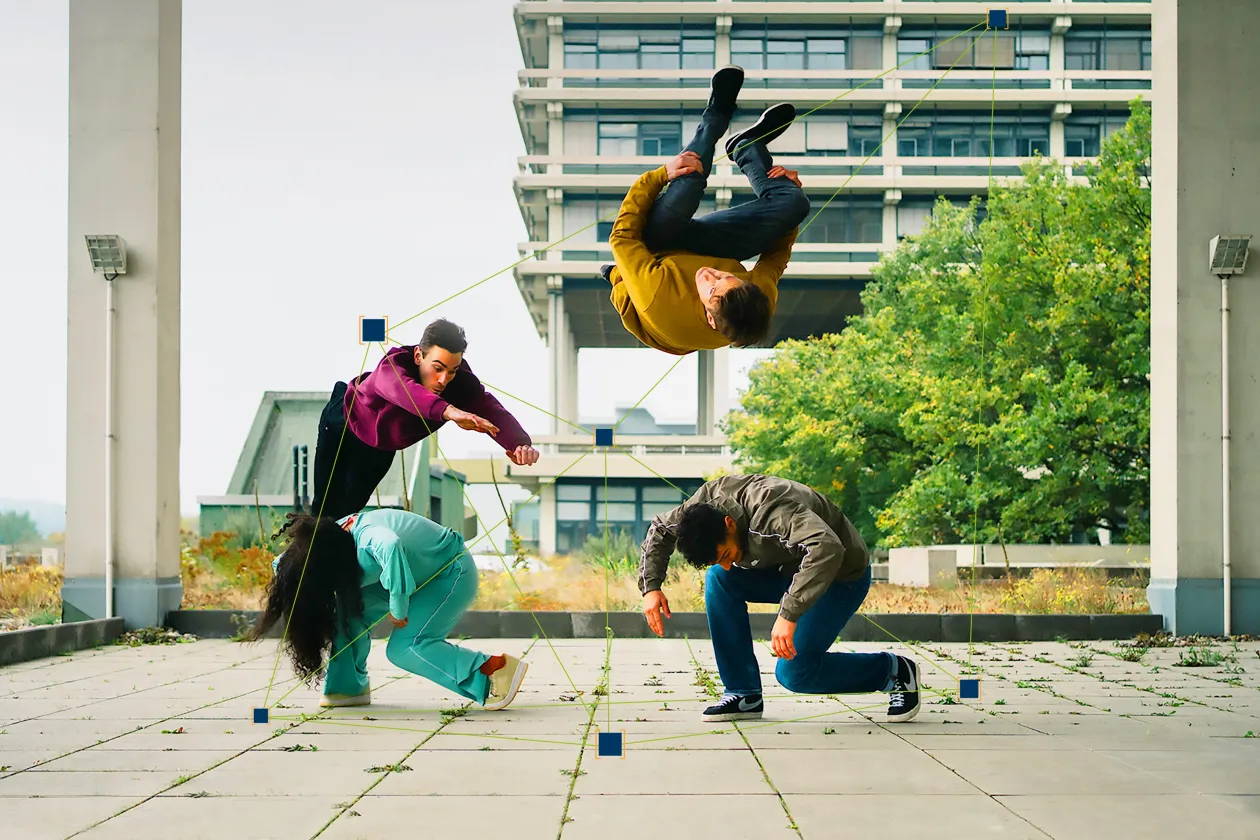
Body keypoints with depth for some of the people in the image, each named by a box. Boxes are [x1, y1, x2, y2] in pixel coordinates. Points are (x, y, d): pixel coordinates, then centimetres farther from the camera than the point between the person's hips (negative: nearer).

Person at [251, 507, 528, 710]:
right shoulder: (334, 535, -9)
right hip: (421, 574, 9)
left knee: (404, 647, -19)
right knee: (349, 609, -5)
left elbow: (390, 547, -59)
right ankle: (349, 687, 5)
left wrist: (398, 611, -43)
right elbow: (282, 565, 4)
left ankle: (498, 668, -20)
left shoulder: (367, 539, -35)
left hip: (454, 572, -9)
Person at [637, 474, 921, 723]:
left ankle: (896, 672, 5)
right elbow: (660, 529, 1)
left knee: (793, 672, -15)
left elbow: (826, 549, -54)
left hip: (841, 574, -8)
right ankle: (744, 695, -6)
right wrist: (650, 587, -14)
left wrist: (788, 615, -56)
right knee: (719, 579, -13)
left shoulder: (772, 510, -38)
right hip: (789, 567, 8)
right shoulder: (710, 499, -16)